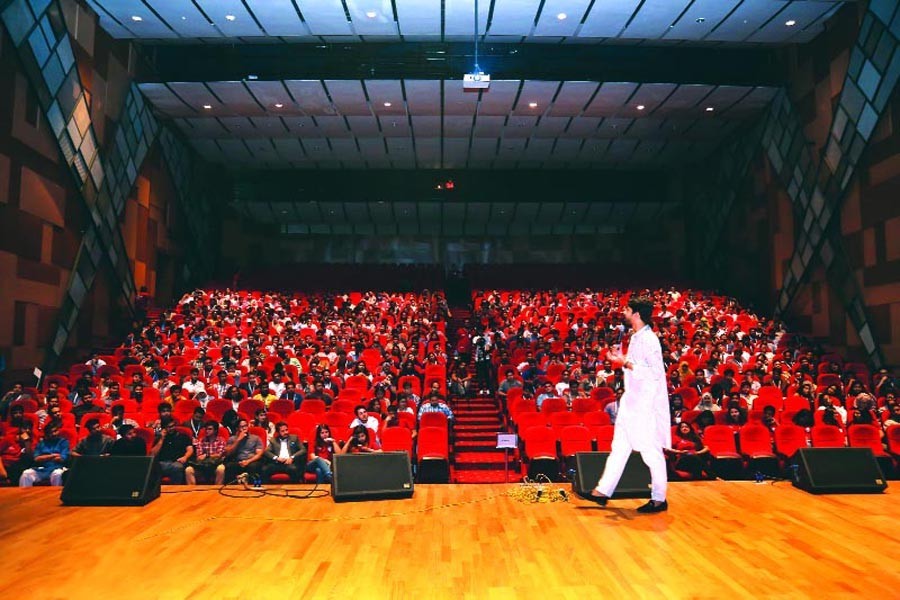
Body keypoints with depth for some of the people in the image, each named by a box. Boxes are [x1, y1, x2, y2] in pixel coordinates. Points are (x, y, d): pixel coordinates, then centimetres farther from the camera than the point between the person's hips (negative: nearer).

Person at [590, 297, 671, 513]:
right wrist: (622, 359, 11)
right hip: (632, 401, 10)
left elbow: (655, 372, -22)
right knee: (619, 447, 12)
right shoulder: (636, 338, 12)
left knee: (651, 451, 1)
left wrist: (626, 363, -21)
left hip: (647, 403, -10)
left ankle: (659, 499, 15)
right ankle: (603, 491, 18)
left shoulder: (649, 339, -17)